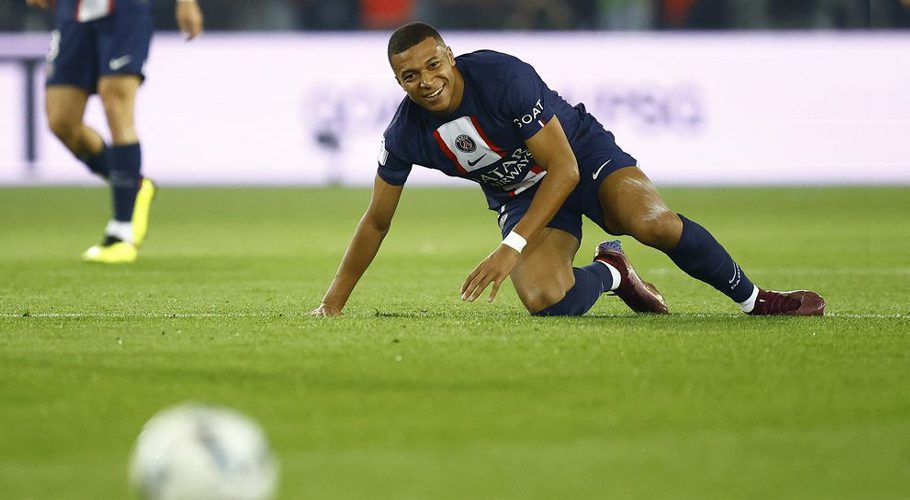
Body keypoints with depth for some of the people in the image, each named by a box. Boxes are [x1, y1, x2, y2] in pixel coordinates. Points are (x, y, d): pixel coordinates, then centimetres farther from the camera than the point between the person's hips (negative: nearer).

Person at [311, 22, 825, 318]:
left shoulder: (503, 77, -29)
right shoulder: (406, 135, -15)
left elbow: (564, 168, -27)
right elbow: (377, 221, 1)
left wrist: (511, 248, -34)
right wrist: (334, 303, 1)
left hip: (584, 153, -3)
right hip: (519, 194, 3)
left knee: (652, 222, -34)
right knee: (544, 300, -28)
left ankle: (754, 299, -11)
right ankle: (610, 274, 7)